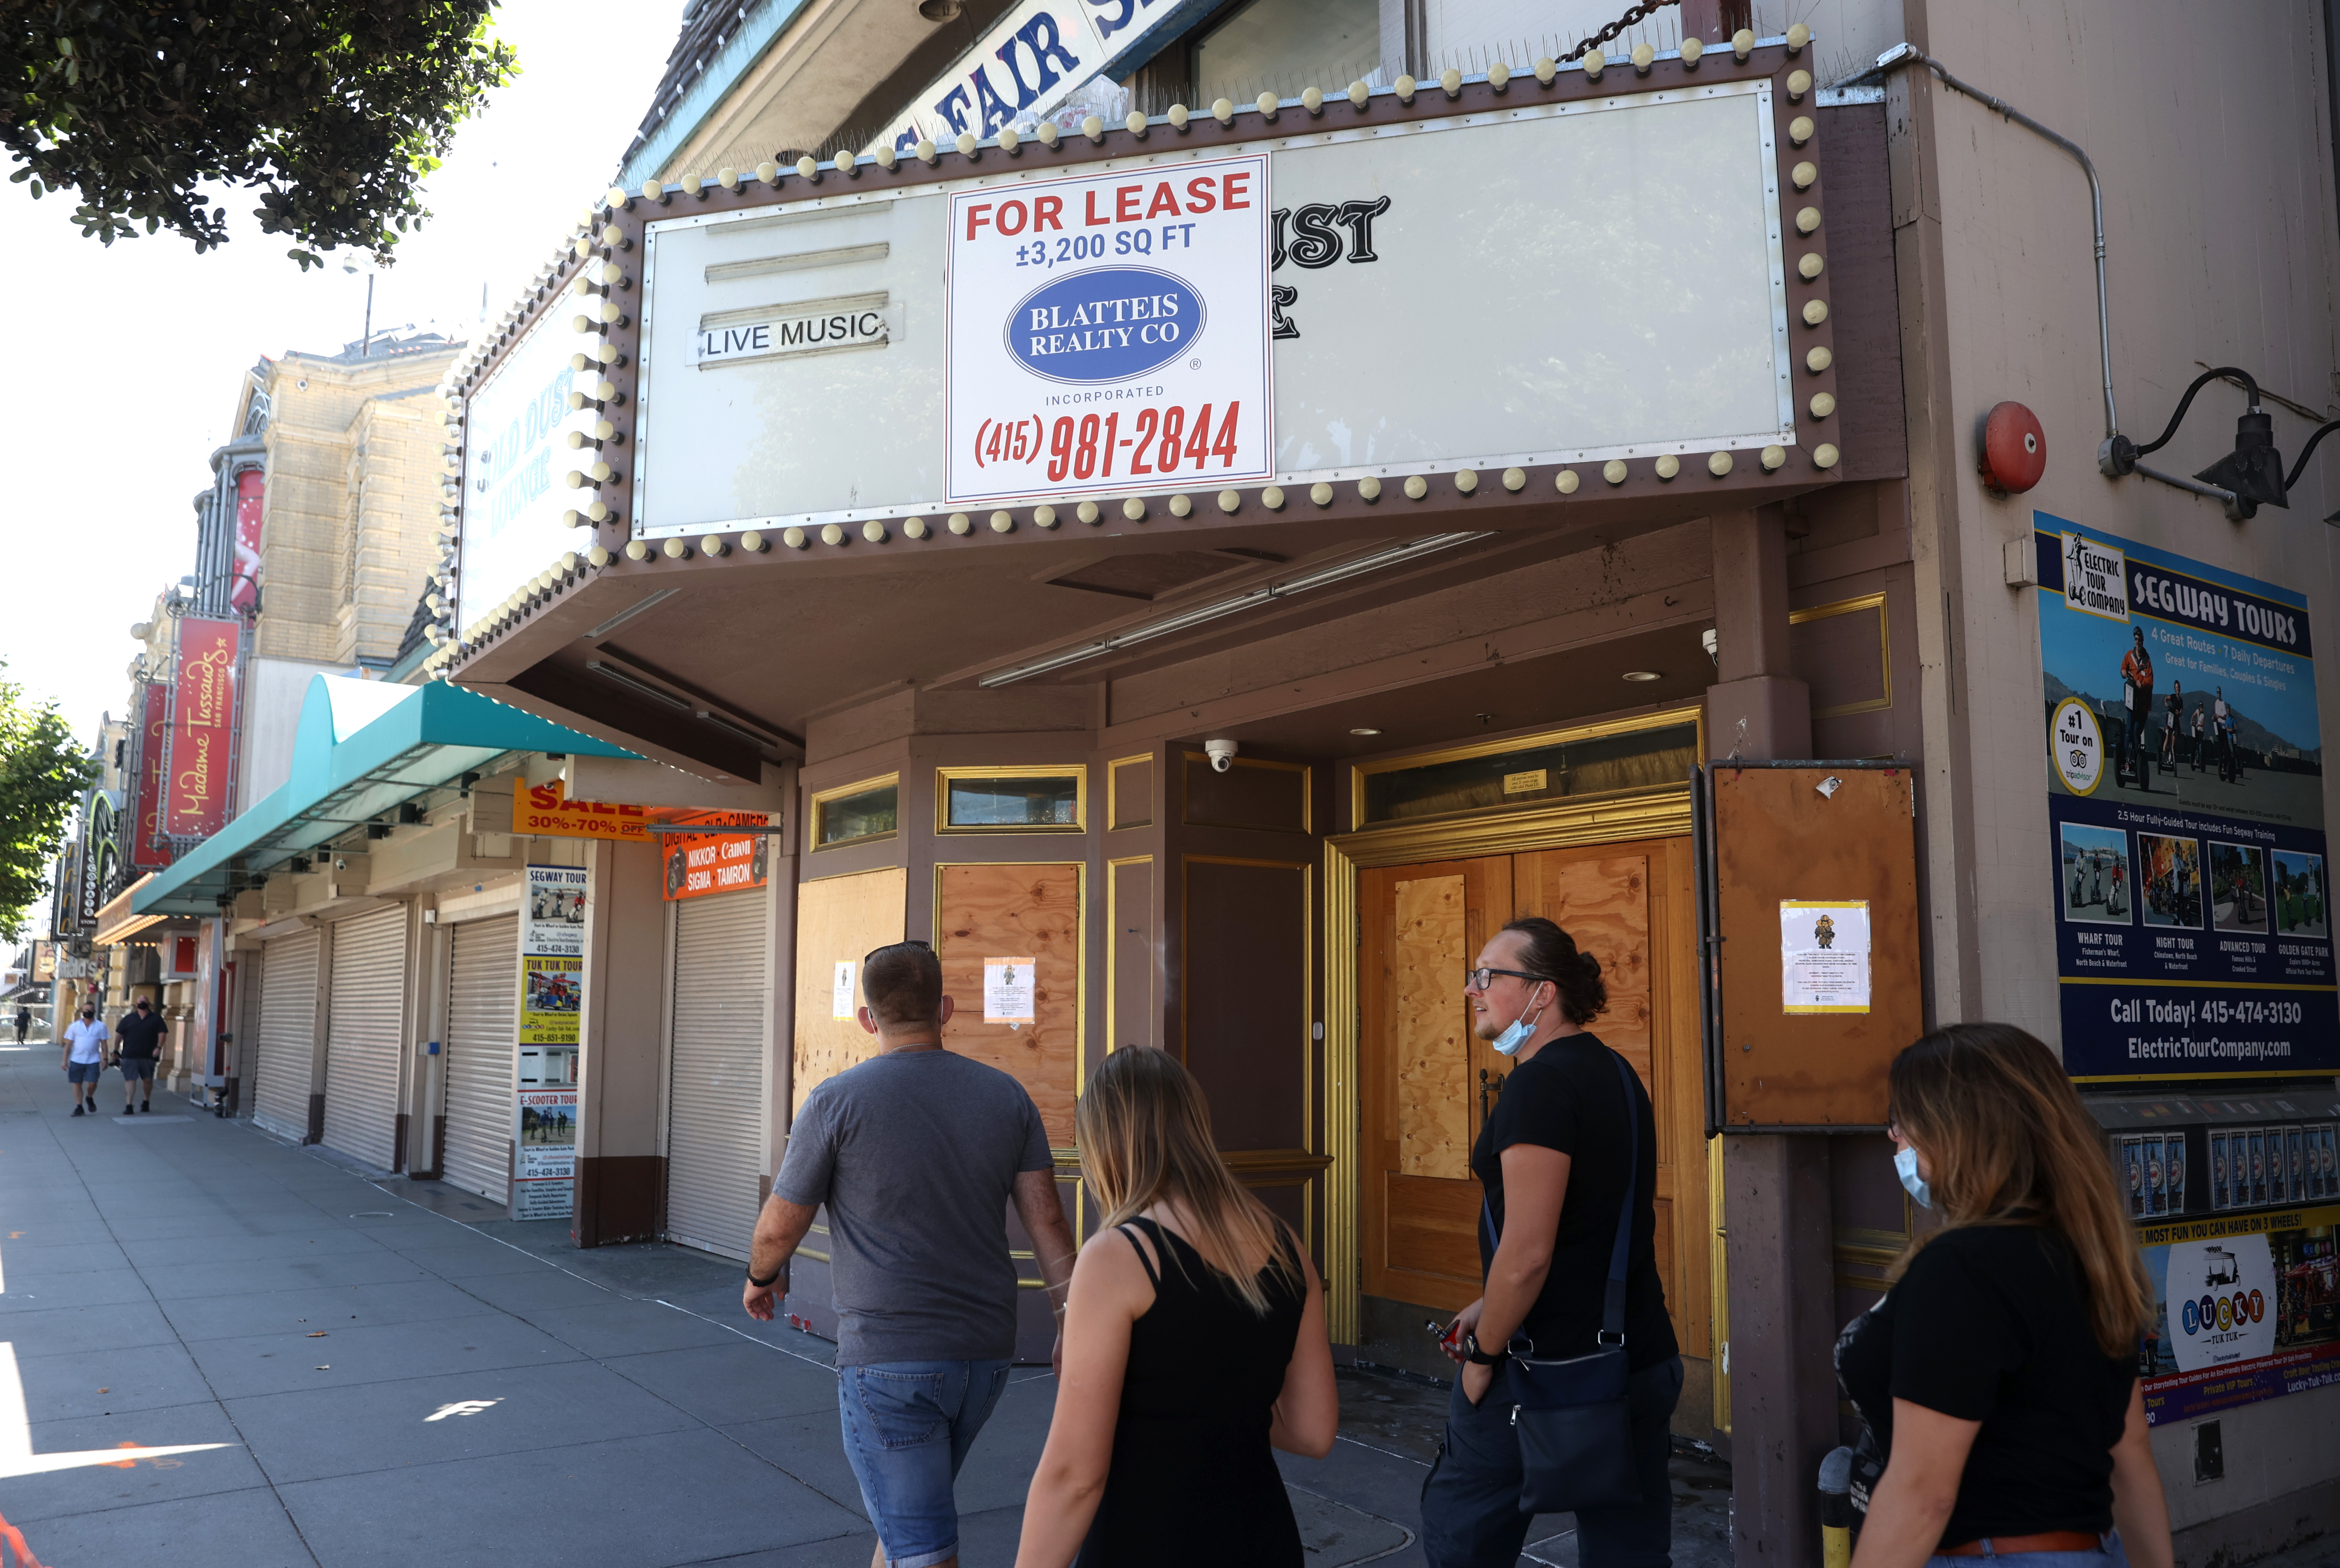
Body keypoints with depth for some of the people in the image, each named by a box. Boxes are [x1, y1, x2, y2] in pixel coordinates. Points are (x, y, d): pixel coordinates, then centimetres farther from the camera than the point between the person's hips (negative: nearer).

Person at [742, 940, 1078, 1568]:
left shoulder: (837, 1101, -9)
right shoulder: (1006, 1096, 2)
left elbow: (779, 1227, -3)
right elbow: (1047, 1221, -2)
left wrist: (762, 1278, 18)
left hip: (886, 1358, -5)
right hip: (985, 1353, 5)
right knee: (913, 1506, 27)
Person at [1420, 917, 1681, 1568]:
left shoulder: (1541, 1083, -19)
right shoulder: (1615, 1073, 10)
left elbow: (1528, 1252, -24)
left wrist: (1485, 1351, -11)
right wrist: (1493, 1306, 18)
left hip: (1546, 1369, -9)